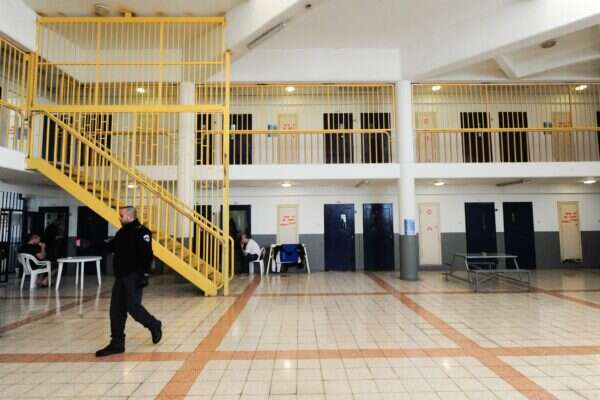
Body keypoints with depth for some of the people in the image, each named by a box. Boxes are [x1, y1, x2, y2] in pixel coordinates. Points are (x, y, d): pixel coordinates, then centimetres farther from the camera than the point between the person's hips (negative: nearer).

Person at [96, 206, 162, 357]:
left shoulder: (141, 231, -14)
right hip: (121, 276, 9)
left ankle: (155, 326, 18)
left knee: (133, 307, -7)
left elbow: (147, 255, -19)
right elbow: (109, 247, 22)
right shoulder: (122, 232, 14)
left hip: (134, 277, -9)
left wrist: (144, 274, -24)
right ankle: (117, 344, 17)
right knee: (116, 310, 8)